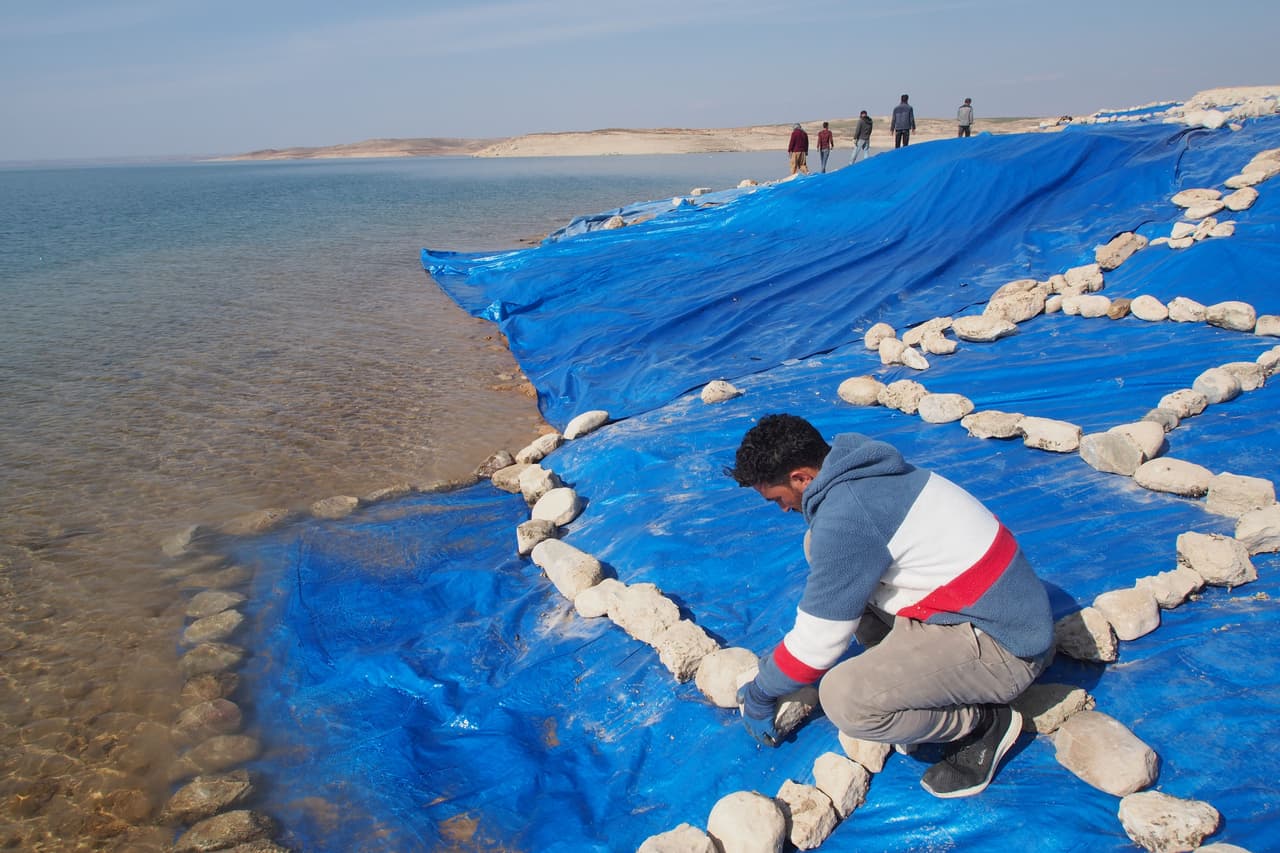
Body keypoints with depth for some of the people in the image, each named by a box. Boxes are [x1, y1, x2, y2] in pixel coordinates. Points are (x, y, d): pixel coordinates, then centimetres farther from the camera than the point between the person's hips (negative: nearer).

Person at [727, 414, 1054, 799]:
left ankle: (983, 721, 0)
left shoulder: (844, 515, -26)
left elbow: (817, 644, -17)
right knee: (819, 547, 6)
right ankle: (919, 676, 11)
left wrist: (759, 695, 1)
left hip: (1004, 646, -10)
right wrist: (782, 653, 24)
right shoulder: (861, 474, 3)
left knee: (844, 699, -27)